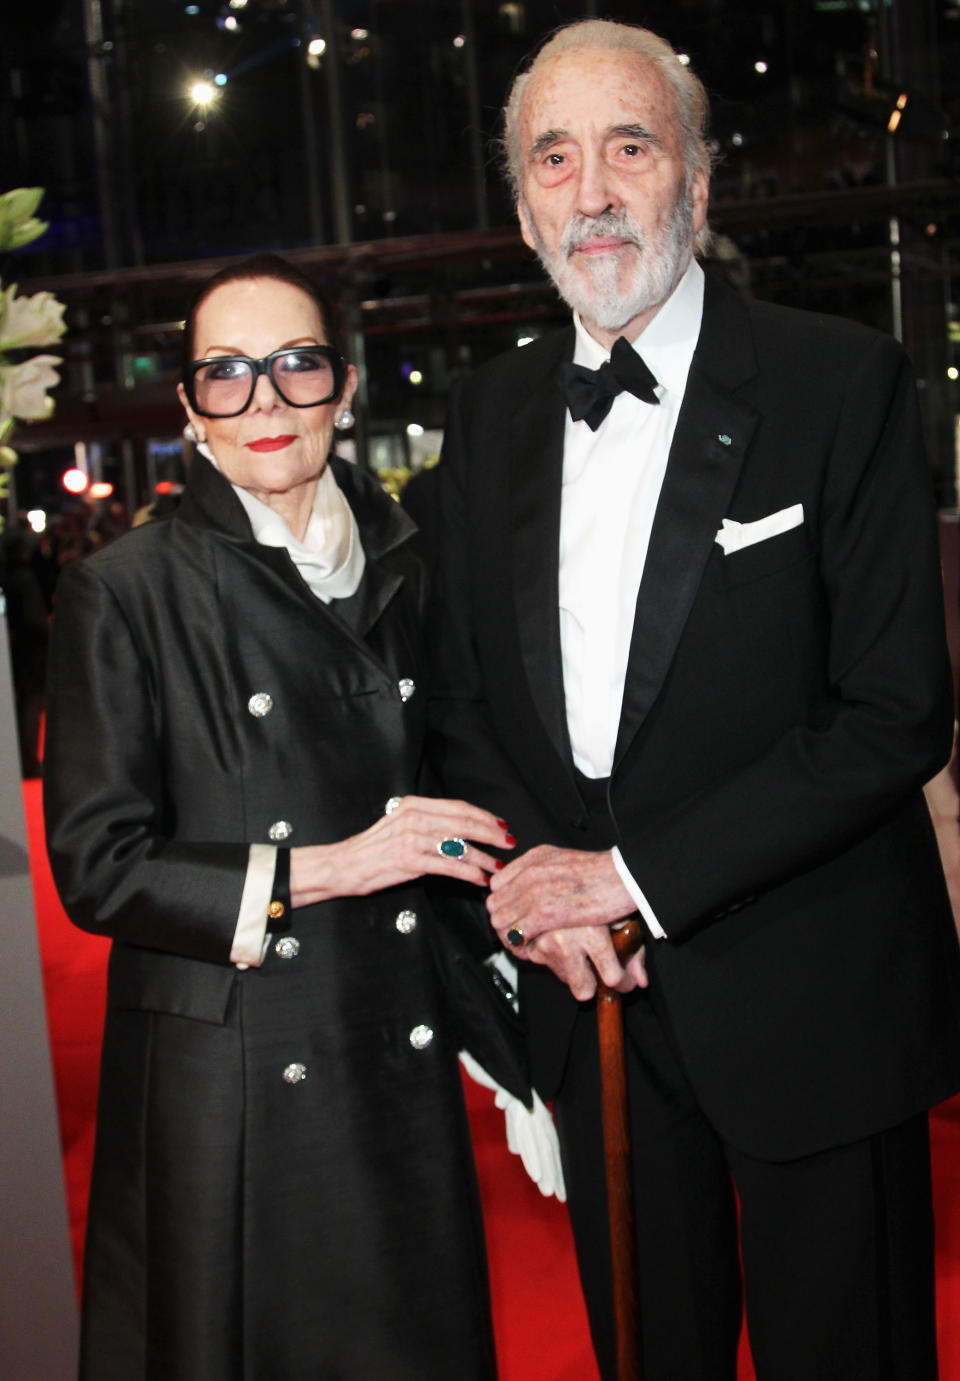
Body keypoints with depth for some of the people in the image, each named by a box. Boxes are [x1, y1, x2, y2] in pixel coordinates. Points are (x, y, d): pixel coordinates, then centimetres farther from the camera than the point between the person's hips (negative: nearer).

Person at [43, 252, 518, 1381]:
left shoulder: (403, 575, 9)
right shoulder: (124, 592, -7)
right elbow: (96, 866, -10)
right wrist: (319, 870, -16)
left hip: (403, 1075, 4)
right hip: (226, 1094, -4)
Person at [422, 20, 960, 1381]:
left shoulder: (841, 381, -10)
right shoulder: (490, 413, 6)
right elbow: (460, 701, 11)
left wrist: (641, 876, -17)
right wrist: (531, 876, -8)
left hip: (810, 1010, -4)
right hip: (592, 1001, 4)